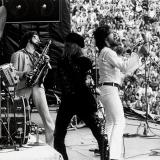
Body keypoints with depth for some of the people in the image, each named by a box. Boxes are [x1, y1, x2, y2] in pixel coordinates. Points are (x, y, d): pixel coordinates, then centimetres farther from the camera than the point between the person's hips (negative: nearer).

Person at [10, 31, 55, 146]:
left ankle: (51, 146, -8)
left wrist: (46, 64, 0)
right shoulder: (18, 55, 9)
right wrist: (24, 74, -18)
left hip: (38, 86, 4)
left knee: (47, 118, -9)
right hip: (23, 87, -4)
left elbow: (43, 74, 18)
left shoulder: (39, 56, 25)